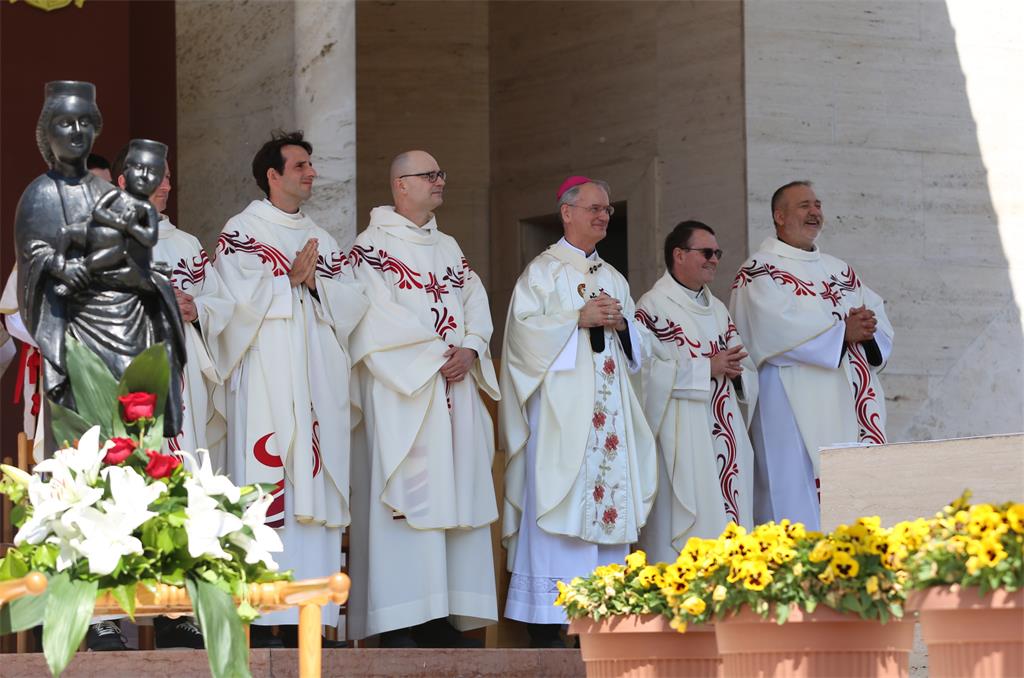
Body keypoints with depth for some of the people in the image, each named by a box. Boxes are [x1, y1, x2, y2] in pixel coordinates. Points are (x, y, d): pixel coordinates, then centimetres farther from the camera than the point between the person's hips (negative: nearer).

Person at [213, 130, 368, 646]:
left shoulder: (322, 240, 21)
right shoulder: (240, 231, 4)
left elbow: (355, 300, 10)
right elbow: (239, 298, -11)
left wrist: (315, 282, -5)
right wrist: (292, 277, -4)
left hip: (319, 383, 6)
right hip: (266, 381, -6)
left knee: (315, 484, 0)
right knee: (269, 485, -12)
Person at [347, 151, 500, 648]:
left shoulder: (449, 248, 20)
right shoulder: (372, 247, -2)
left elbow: (476, 304, 12)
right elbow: (378, 317, -13)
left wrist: (470, 349, -8)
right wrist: (436, 352, -15)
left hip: (454, 392, 7)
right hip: (401, 392, -7)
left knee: (453, 494, 3)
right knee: (405, 495, -11)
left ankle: (441, 618, 4)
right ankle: (398, 622, -12)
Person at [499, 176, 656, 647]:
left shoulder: (614, 279, 21)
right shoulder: (543, 271, 2)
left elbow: (639, 346, 21)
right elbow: (524, 329, -9)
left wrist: (621, 324, 0)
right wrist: (580, 318, -14)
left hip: (608, 409, 6)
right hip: (560, 409, -6)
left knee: (609, 495, 0)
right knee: (556, 506, -11)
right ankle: (545, 627, -13)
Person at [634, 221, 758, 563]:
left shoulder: (717, 310, 19)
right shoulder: (653, 306, -6)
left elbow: (742, 364, 20)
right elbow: (649, 369, -17)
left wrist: (735, 369, -4)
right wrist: (708, 368, -16)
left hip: (723, 433, 7)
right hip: (681, 438, -7)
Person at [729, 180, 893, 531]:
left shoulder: (839, 270, 22)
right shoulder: (759, 270, -1)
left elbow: (878, 315, 13)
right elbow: (779, 328, -16)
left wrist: (866, 328, -10)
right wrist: (843, 331, -14)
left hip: (849, 406, 7)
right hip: (797, 412, -7)